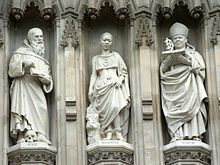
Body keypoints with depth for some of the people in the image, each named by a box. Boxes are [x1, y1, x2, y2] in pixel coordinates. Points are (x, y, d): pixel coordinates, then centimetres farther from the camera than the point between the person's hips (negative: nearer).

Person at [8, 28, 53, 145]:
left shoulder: (42, 57, 30)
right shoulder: (21, 52, 16)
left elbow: (48, 80, 23)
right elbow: (12, 70, 4)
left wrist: (45, 79, -1)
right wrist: (23, 63, -13)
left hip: (37, 89, 4)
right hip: (24, 87, -4)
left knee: (41, 112, -17)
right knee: (25, 109, -24)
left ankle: (39, 137, -28)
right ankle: (23, 136, -36)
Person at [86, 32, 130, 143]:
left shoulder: (115, 56, 18)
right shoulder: (96, 59, 20)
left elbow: (124, 71, 16)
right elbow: (94, 75, 17)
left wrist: (120, 79, -4)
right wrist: (90, 88, 4)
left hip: (114, 85, -2)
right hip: (101, 86, 2)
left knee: (115, 106, -24)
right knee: (106, 109, -15)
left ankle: (118, 133, -27)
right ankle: (109, 134, -20)